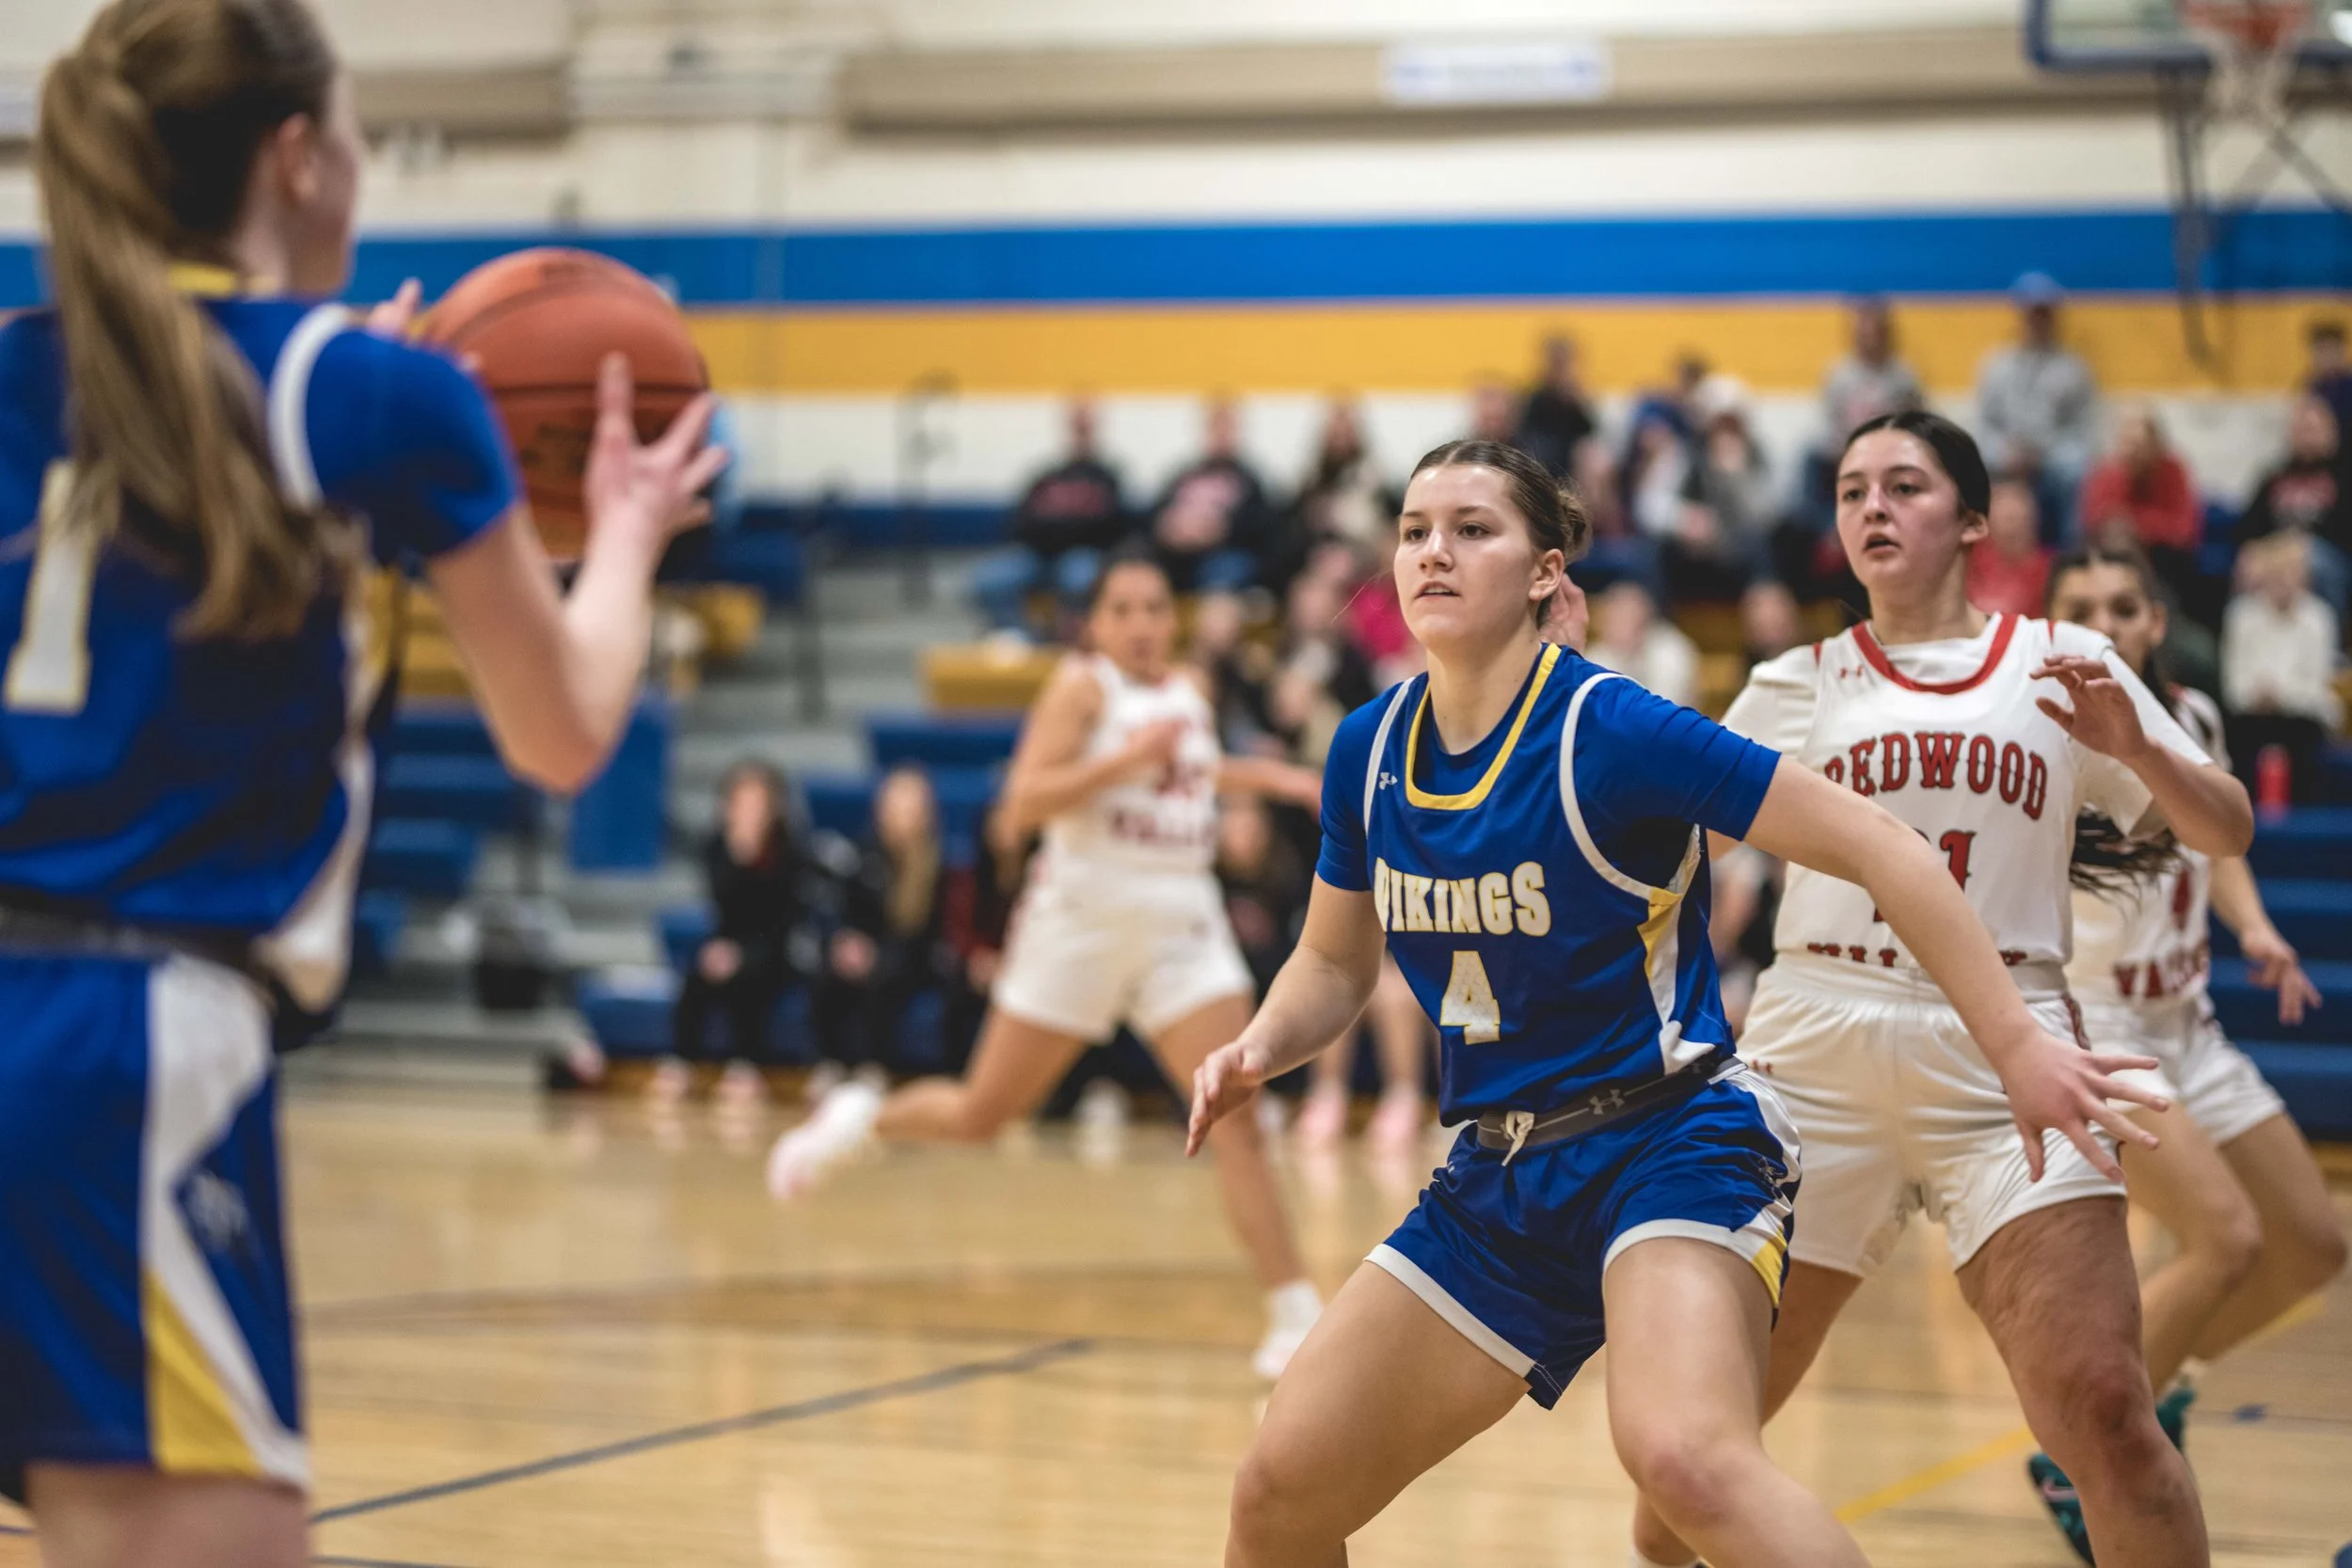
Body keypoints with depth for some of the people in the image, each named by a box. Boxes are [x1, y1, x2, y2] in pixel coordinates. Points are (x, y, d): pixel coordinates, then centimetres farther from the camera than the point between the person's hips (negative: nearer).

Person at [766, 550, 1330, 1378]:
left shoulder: (1189, 690, 11)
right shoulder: (1083, 684, -7)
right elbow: (1024, 800, -19)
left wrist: (1260, 776, 22)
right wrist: (1128, 758, -26)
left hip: (1182, 920, 4)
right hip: (1083, 914, -4)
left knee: (1237, 1119, -10)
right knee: (980, 1114, 5)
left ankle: (1294, 1315, -8)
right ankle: (858, 1117, 36)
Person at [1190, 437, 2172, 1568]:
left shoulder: (1611, 732, -17)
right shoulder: (1369, 751, 2)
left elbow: (1876, 846, -15)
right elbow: (1333, 964, 17)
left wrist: (2017, 1042, -19)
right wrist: (1257, 1051, -4)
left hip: (1668, 1146, -6)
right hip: (1500, 1177, 7)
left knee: (1685, 1454, -35)